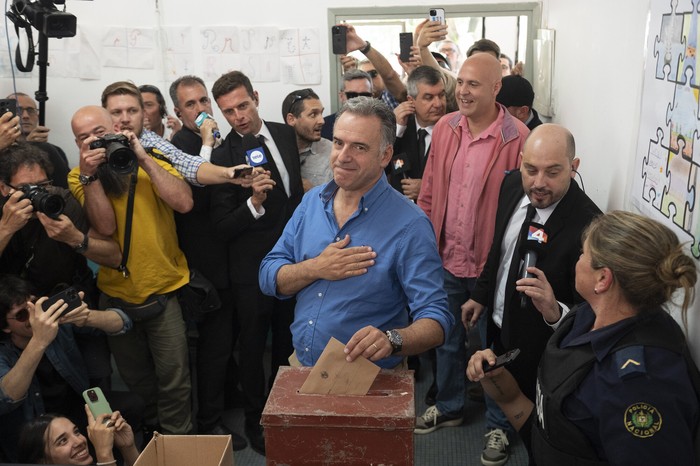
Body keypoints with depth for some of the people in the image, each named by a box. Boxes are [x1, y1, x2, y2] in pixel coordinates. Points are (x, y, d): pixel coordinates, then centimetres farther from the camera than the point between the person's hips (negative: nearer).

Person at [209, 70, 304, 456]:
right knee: (253, 347, 12)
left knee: (288, 343, 20)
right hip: (252, 268, -4)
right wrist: (254, 203, -32)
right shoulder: (222, 156, -15)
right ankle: (255, 420, 34)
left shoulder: (286, 134, -1)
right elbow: (222, 228, -16)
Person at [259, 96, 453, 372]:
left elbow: (436, 319, -18)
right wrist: (316, 269, -15)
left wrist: (391, 339, -38)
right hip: (301, 367, 4)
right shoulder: (312, 201, 2)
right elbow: (268, 279, 3)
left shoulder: (409, 225, -15)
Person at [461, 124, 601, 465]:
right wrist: (481, 295, 11)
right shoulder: (512, 185, -14)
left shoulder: (587, 225, -34)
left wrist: (555, 312, -47)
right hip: (497, 321, 6)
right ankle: (497, 429, 65)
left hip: (536, 342, -6)